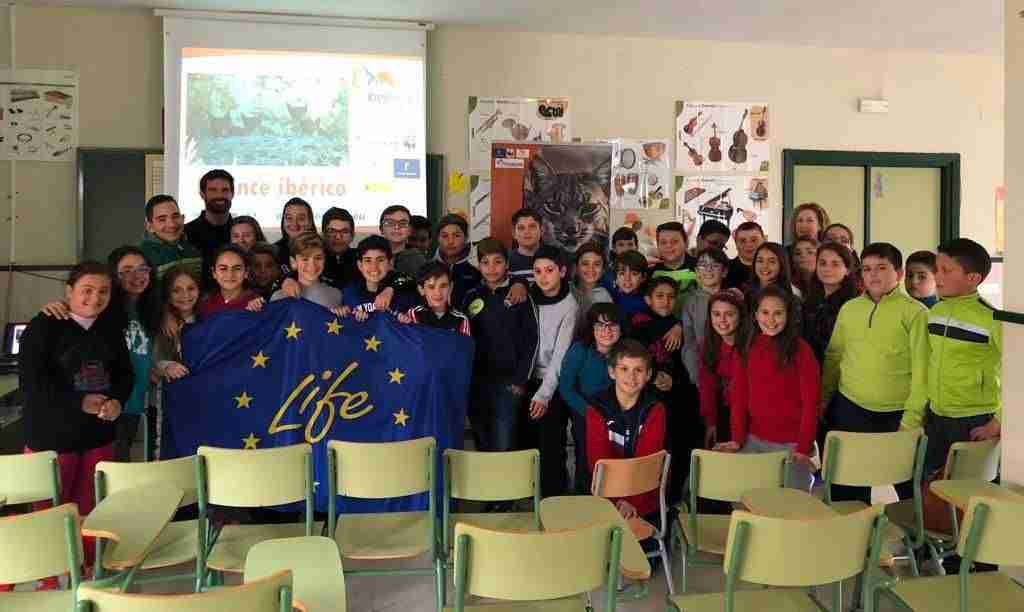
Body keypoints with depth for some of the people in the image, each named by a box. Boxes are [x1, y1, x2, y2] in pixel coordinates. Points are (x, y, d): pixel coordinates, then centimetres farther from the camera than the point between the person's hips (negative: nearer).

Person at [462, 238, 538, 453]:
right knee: (482, 445, 9)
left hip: (509, 383, -3)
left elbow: (531, 339, -2)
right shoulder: (472, 297, 9)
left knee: (504, 447, -6)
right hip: (477, 382, 3)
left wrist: (521, 380, -7)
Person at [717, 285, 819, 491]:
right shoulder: (748, 348, 6)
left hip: (791, 444, -3)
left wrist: (804, 447, -14)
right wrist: (737, 439, -3)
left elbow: (810, 402, -8)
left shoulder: (800, 350, -7)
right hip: (754, 440, 4)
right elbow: (739, 395, 5)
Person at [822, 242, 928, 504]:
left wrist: (912, 419, -13)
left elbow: (922, 369, -10)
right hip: (850, 409, 3)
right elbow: (833, 357, 11)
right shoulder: (848, 309, 5)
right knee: (847, 488, 13)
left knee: (909, 487, 15)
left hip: (897, 413, -3)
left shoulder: (914, 312, -8)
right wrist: (823, 399, 9)